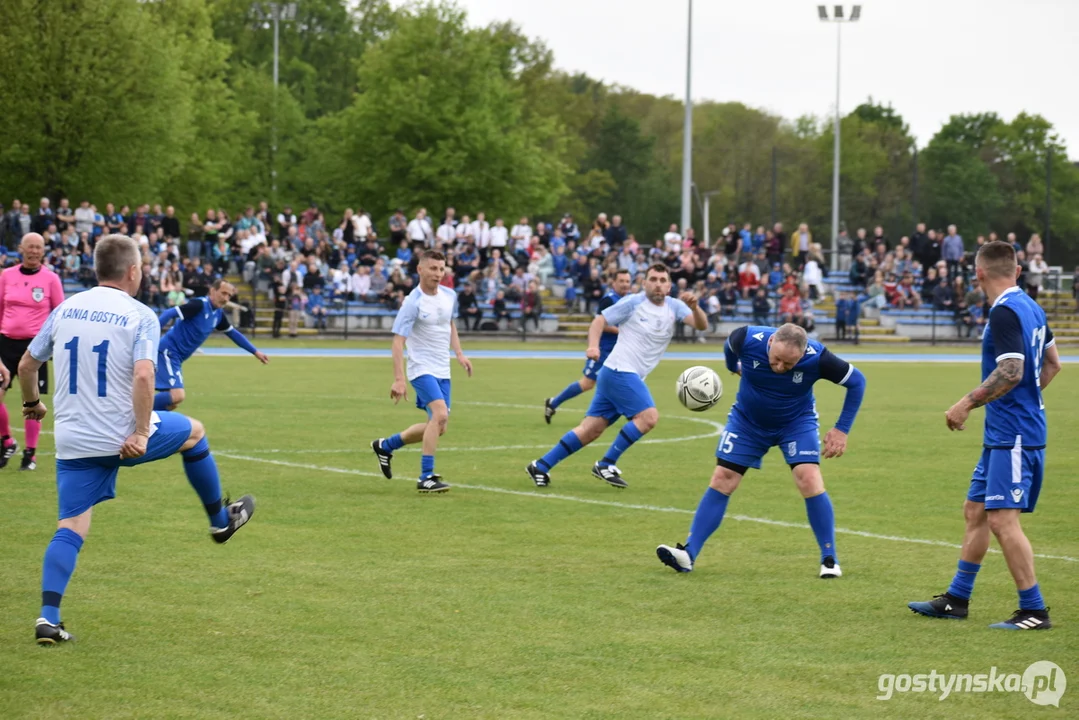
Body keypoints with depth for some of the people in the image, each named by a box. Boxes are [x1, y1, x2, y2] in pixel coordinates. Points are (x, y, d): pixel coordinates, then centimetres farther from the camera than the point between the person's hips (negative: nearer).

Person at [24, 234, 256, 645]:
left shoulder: (64, 310, 6)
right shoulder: (139, 316, -9)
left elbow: (26, 366, 13)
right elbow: (143, 375, -23)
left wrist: (32, 402, 32)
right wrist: (142, 432, -17)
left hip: (72, 441, 4)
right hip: (122, 436, -3)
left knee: (71, 528, 5)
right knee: (193, 432, 25)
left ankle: (48, 617, -10)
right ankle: (220, 519, 41)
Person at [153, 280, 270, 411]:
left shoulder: (218, 315, 10)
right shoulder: (199, 305, -15)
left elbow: (233, 333, 25)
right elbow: (169, 314, -22)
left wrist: (255, 351, 28)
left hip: (176, 358, 9)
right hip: (168, 352, -9)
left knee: (171, 401, 9)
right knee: (177, 396, -23)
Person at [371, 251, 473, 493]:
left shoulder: (450, 296, 4)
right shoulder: (413, 303, -17)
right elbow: (398, 341, -19)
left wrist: (459, 353, 12)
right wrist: (398, 379, -25)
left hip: (442, 371, 8)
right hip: (422, 368, -8)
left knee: (438, 427, 10)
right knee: (440, 414, -25)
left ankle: (386, 445, 29)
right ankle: (426, 477, -19)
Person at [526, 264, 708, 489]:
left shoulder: (674, 306, 7)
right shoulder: (633, 303, -6)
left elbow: (702, 325, -4)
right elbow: (600, 320, -2)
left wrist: (694, 307, -25)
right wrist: (593, 345, -20)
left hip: (631, 377, 6)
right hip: (619, 371, -6)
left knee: (591, 430, 5)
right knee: (649, 416, -19)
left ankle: (540, 466, 10)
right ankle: (606, 465, -10)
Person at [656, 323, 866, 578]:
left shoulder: (817, 358, -32)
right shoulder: (747, 339, -30)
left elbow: (857, 381, -16)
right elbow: (730, 346, -2)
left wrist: (842, 430, -17)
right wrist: (734, 366, 18)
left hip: (797, 422, -2)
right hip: (747, 420, 2)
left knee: (809, 479, -20)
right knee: (722, 480, -3)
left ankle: (829, 559, -7)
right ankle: (688, 554, 0)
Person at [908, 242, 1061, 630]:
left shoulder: (1005, 312, -17)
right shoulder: (1030, 307, 12)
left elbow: (1011, 371, -25)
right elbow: (1052, 363, 22)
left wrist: (967, 404, -18)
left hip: (1013, 435, -10)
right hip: (1003, 434, 10)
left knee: (1002, 519, -10)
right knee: (975, 511, 16)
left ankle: (1034, 611, -7)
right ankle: (956, 599, 24)